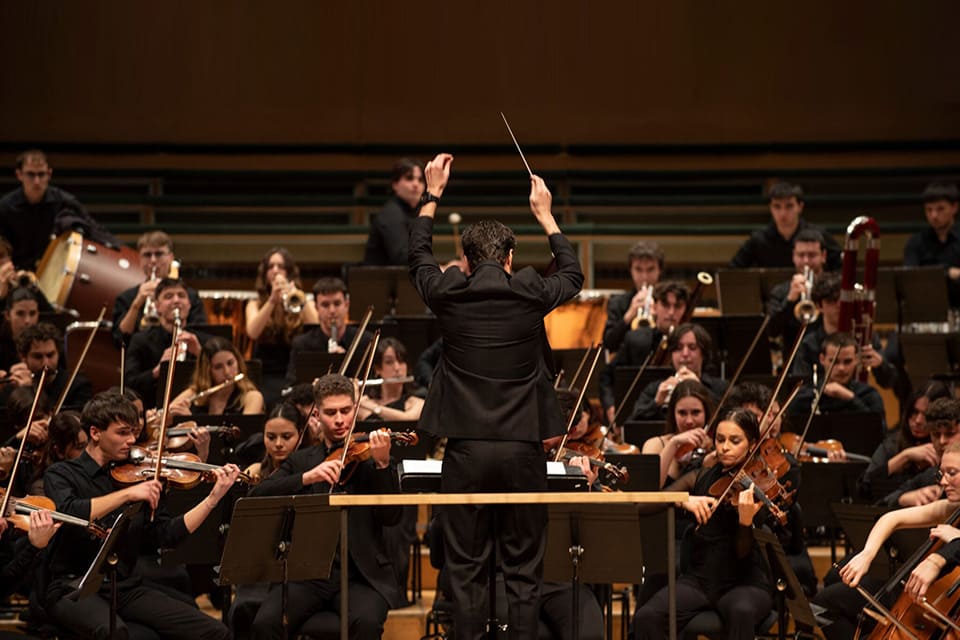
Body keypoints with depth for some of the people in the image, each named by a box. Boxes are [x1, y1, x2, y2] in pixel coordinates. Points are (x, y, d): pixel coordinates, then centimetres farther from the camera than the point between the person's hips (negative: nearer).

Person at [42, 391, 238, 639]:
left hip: (125, 587, 5)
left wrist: (214, 497, -3)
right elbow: (67, 513, -23)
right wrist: (127, 494, -26)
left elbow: (166, 535, 5)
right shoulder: (62, 474, -1)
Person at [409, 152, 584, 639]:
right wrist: (545, 216, 29)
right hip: (522, 448, 0)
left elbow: (419, 257, 21)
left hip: (465, 448, 0)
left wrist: (431, 197, 31)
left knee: (467, 568, 5)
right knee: (523, 570, 5)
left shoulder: (448, 294, -2)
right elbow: (573, 275, 19)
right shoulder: (530, 294, -3)